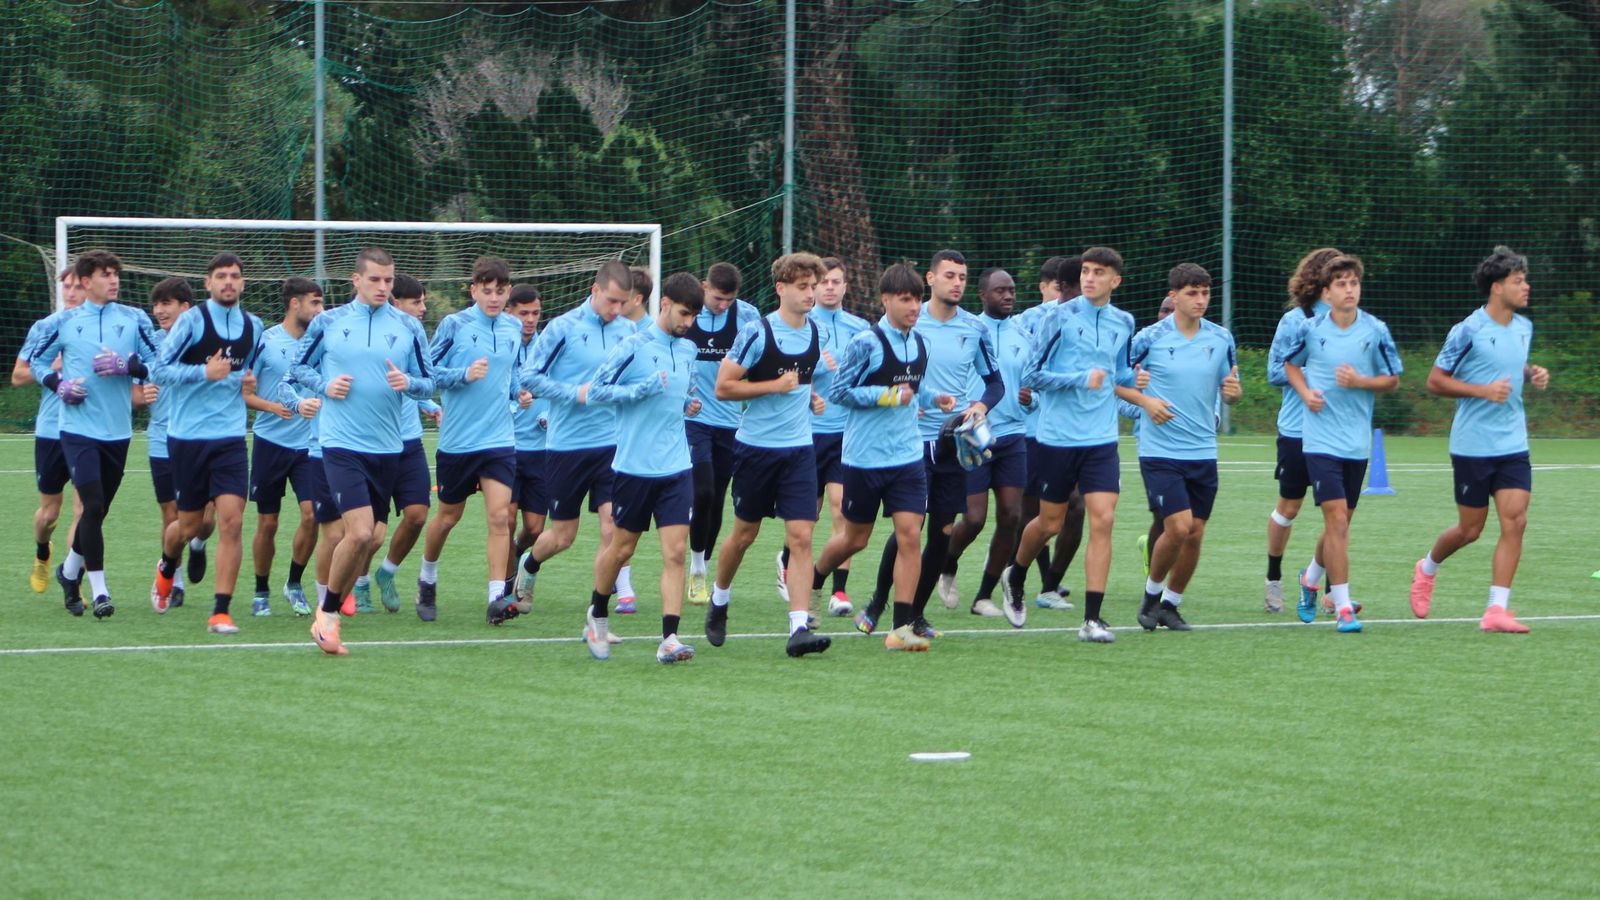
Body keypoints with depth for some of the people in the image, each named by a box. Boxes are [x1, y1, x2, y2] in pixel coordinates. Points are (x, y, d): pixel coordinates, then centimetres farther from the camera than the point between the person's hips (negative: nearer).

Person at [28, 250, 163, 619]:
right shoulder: (64, 322, 3)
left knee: (97, 511, 12)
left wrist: (127, 365, -15)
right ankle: (98, 590, -8)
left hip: (118, 432, 2)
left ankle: (70, 570, 37)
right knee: (93, 506, -14)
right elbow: (35, 360, 14)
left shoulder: (135, 319, 4)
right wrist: (58, 383, -5)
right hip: (79, 429, -2)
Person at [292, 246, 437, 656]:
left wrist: (408, 383, -15)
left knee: (372, 538, 7)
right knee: (360, 531, -18)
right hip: (342, 444, -4)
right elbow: (300, 366, 12)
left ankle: (329, 615, 25)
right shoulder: (327, 323, 1)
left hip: (387, 448, 4)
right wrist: (325, 384, -8)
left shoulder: (409, 328, 4)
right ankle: (328, 612, 0)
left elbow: (428, 383, 7)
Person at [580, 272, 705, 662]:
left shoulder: (688, 350, 11)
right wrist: (642, 389, -18)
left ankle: (669, 638, -11)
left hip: (676, 468, 4)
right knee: (621, 548, 8)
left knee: (675, 550, -8)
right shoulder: (633, 346, -8)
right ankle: (597, 615, 34)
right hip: (635, 465, -4)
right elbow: (595, 391, -10)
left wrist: (687, 404, 7)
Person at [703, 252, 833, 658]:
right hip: (756, 446, -4)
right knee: (745, 533, 10)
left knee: (801, 536, -9)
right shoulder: (757, 334, -13)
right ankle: (718, 601, 36)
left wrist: (812, 397, 7)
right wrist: (776, 386, -19)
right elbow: (723, 387, -13)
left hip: (799, 448, 4)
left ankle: (800, 626, -13)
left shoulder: (815, 333, 6)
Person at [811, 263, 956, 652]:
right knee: (855, 538, 9)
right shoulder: (866, 343, -12)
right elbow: (838, 391, -12)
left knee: (909, 535, -8)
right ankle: (813, 580, 40)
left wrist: (933, 399, 4)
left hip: (907, 457, 4)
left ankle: (902, 627, -7)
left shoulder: (920, 344, 8)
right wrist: (885, 396, -19)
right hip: (865, 456, -4)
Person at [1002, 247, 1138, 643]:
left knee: (1102, 521, -10)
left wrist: (1143, 399, 12)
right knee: (1050, 523, 8)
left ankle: (1092, 618, -8)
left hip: (1101, 440, 3)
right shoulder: (1058, 318, -6)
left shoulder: (1123, 323, 9)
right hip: (1057, 437, -3)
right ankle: (1015, 576, 39)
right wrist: (1081, 379, -14)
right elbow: (1031, 375, -8)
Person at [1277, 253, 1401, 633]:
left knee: (1340, 523, 14)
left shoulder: (1376, 331, -2)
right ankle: (1343, 606, -9)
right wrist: (1306, 393, -4)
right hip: (1321, 440, -3)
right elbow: (1290, 364, 15)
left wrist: (1360, 382, -14)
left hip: (1357, 441, 3)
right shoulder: (1310, 329, -3)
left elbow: (1392, 380, 5)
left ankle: (1311, 578, 42)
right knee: (1336, 517, -13)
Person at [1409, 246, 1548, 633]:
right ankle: (1427, 568, 36)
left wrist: (1532, 374, 4)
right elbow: (1435, 381, -8)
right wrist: (1483, 390, -19)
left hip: (1513, 445, 5)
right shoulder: (1468, 331, -12)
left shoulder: (1524, 328, 8)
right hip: (1473, 445, -5)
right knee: (1470, 529, 5)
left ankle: (1497, 609, -7)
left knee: (1515, 521, -9)